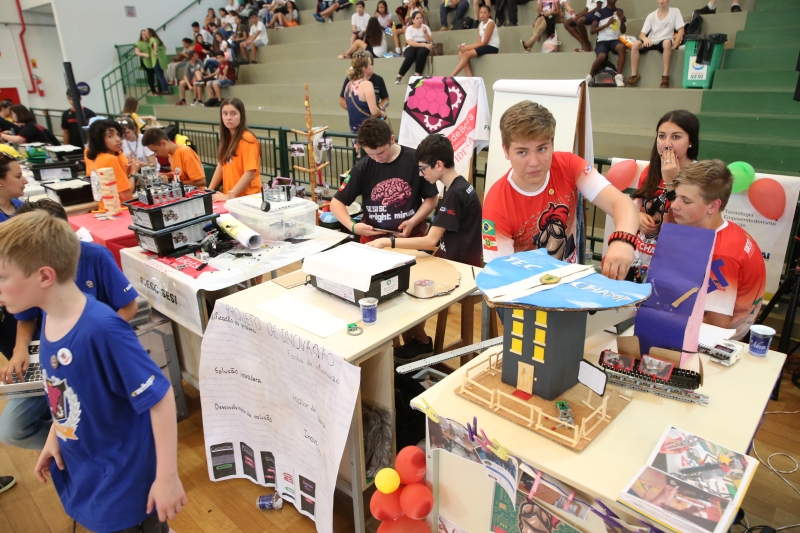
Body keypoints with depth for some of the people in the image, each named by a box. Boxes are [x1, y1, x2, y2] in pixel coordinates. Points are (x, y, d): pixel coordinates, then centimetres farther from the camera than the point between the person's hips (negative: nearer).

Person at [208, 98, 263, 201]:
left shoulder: (247, 139, -13)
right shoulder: (227, 138, 10)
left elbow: (250, 174, -18)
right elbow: (221, 165, 13)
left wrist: (230, 195, -20)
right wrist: (209, 191, 6)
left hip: (247, 197, -6)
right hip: (229, 196, 6)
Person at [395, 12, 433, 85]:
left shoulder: (425, 27, 14)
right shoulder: (409, 28, 7)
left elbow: (430, 41, 6)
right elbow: (410, 42, -10)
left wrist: (425, 33, -11)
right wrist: (423, 44, -21)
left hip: (423, 47, 1)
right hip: (412, 47, -1)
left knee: (421, 52, -37)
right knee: (410, 56, -36)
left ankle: (417, 75, -34)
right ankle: (399, 76, -27)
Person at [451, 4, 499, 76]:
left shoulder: (490, 23, -10)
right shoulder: (480, 25, 14)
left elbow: (484, 42, -15)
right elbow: (479, 42, 6)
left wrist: (468, 47, -18)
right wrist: (466, 47, -10)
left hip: (492, 47, -8)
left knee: (467, 54, -26)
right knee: (461, 52, -9)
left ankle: (451, 77, -26)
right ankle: (470, 77, -20)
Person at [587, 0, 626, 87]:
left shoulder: (620, 12, 17)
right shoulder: (599, 12, 7)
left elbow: (623, 31, 15)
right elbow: (592, 31, 0)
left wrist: (621, 19, -3)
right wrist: (607, 24, -11)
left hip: (615, 40, 2)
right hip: (602, 41, -2)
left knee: (622, 46, -35)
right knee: (602, 56, -36)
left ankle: (618, 76, -32)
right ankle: (590, 76, -9)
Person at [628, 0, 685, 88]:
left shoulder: (675, 11, 4)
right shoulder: (651, 16, 8)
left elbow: (681, 30, -2)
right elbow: (642, 34, 0)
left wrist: (674, 46, -15)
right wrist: (645, 38, -24)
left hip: (664, 42, -2)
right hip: (651, 42, 2)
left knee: (667, 42, -38)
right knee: (635, 45, -28)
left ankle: (665, 75, -31)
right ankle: (634, 75, -18)